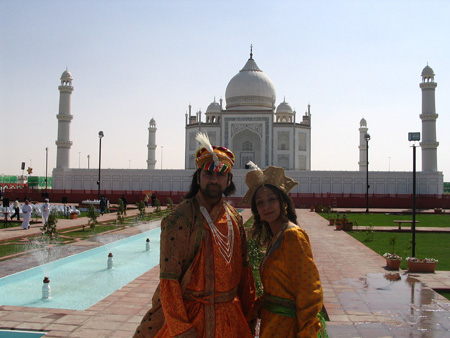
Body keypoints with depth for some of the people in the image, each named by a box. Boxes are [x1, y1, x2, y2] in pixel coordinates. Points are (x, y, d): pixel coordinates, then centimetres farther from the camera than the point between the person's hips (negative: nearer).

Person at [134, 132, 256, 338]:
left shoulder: (234, 218, 4)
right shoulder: (179, 219, -15)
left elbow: (244, 268, 10)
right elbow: (168, 281, -17)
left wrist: (250, 313, 9)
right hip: (189, 313, -5)